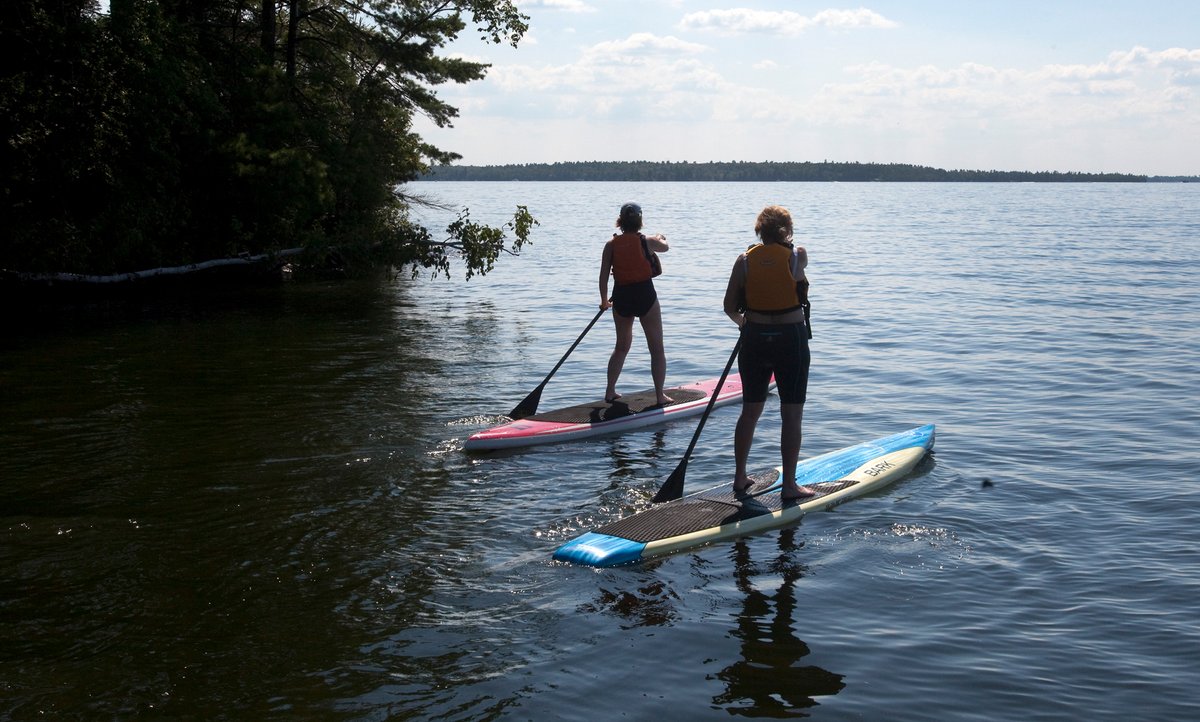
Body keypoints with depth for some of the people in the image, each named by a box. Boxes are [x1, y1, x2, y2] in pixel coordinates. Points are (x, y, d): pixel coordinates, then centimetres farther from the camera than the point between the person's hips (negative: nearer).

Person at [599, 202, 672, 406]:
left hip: (621, 297, 3)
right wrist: (661, 237, 39)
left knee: (621, 347, 21)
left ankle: (610, 392, 20)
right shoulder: (647, 242, -7)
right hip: (645, 297, -3)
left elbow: (603, 276, -1)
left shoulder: (611, 245, -3)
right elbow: (665, 247, 16)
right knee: (657, 349, 8)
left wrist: (604, 300, 14)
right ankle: (660, 395, 7)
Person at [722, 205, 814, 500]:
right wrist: (785, 242, 28)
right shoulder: (798, 255, -7)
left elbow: (730, 306, -1)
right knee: (792, 415, 4)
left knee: (750, 411, 14)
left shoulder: (745, 260, -2)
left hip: (755, 340, 3)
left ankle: (740, 478, 22)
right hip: (791, 340, -3)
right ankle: (789, 485, 7)